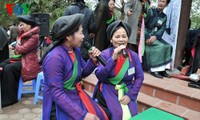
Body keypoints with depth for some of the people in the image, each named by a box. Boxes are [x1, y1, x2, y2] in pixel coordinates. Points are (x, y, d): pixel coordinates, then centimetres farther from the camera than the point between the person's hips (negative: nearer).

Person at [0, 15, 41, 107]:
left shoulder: (34, 37, -18)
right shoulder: (23, 34, 12)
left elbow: (22, 49, -22)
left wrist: (17, 45, -2)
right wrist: (14, 47, 0)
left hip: (28, 62, -10)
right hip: (21, 58, 10)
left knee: (8, 69, -25)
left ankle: (10, 98, -14)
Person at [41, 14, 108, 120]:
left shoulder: (75, 50, 0)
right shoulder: (54, 57, -23)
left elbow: (83, 73, 12)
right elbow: (57, 94, -23)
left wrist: (93, 60, -7)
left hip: (77, 96, 7)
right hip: (60, 104, -7)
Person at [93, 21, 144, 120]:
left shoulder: (133, 56, 0)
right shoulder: (105, 54, -6)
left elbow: (139, 77, -1)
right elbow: (99, 76, -16)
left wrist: (131, 96, -9)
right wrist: (113, 59, -25)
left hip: (126, 92, 3)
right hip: (108, 91, -2)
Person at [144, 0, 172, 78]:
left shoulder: (164, 17, 12)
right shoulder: (151, 11, -2)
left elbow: (162, 29, 1)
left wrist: (155, 36, -20)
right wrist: (147, 37, -21)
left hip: (156, 36, 5)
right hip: (147, 35, -5)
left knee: (168, 47, -15)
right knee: (160, 46, -27)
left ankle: (162, 69, -12)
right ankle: (154, 69, -22)